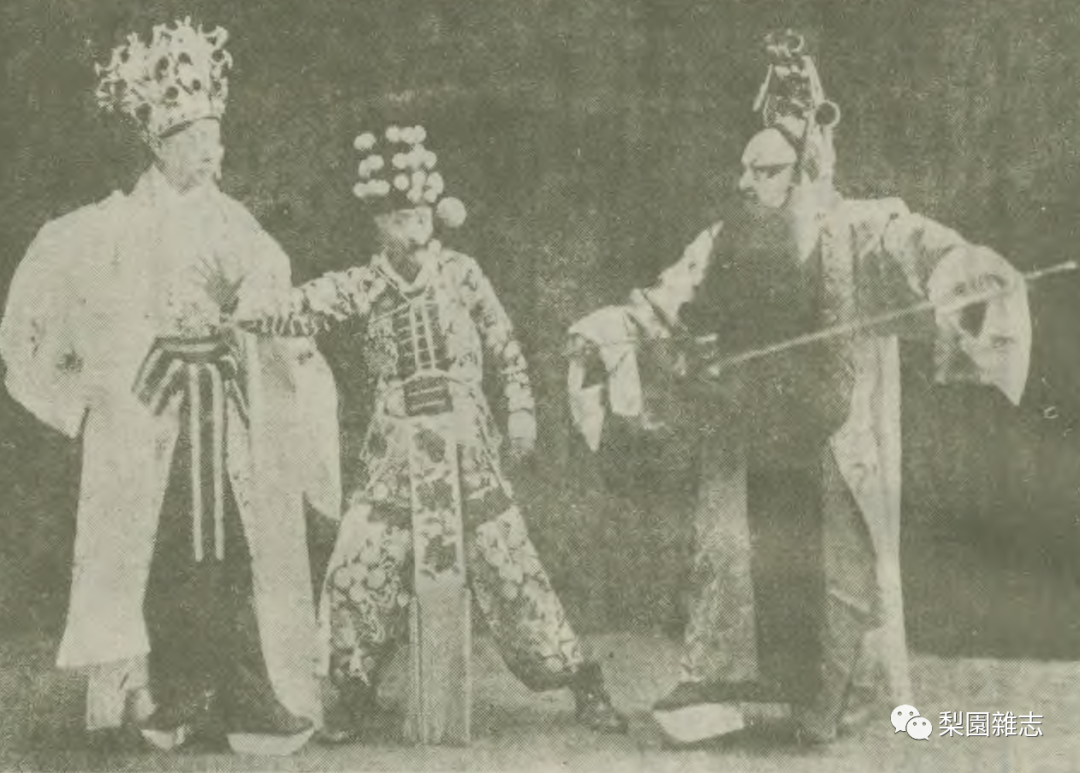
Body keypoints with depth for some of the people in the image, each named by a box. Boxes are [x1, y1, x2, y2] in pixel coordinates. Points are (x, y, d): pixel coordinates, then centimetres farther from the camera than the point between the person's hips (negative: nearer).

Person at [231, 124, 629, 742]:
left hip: (467, 446, -1)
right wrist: (245, 312, -28)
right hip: (397, 452, 1)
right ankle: (354, 696, 15)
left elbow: (505, 346, 8)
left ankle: (583, 684, 10)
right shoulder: (364, 286, 0)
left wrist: (521, 408, 4)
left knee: (509, 563, -1)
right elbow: (303, 309, -11)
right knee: (357, 569, -5)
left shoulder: (461, 273, 0)